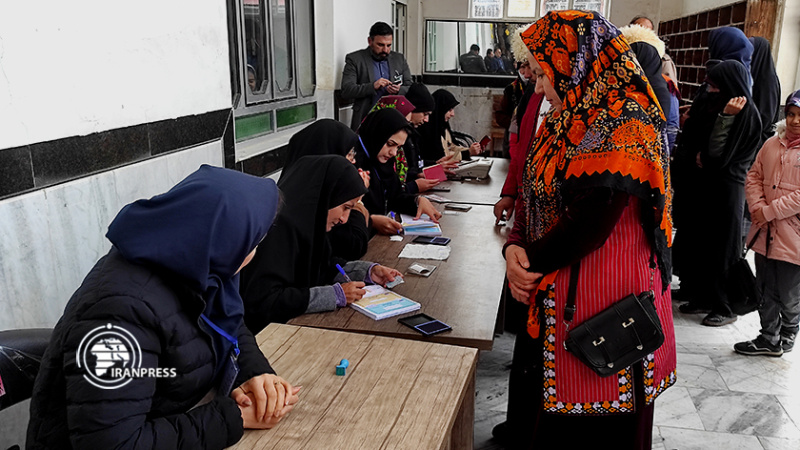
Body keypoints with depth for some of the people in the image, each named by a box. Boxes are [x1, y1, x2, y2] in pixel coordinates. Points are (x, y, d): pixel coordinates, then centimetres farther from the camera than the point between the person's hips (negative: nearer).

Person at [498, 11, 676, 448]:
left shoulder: (622, 128, -20)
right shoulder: (571, 119, 9)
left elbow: (589, 224, -23)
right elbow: (537, 196, 10)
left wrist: (532, 263, -9)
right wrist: (515, 246, -7)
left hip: (602, 302, -8)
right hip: (553, 297, 8)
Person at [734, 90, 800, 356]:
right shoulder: (772, 144, 8)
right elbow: (754, 176, 9)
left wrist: (769, 211, -17)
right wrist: (757, 207, -6)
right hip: (765, 234, 5)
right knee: (766, 292, 16)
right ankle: (769, 338, 30)